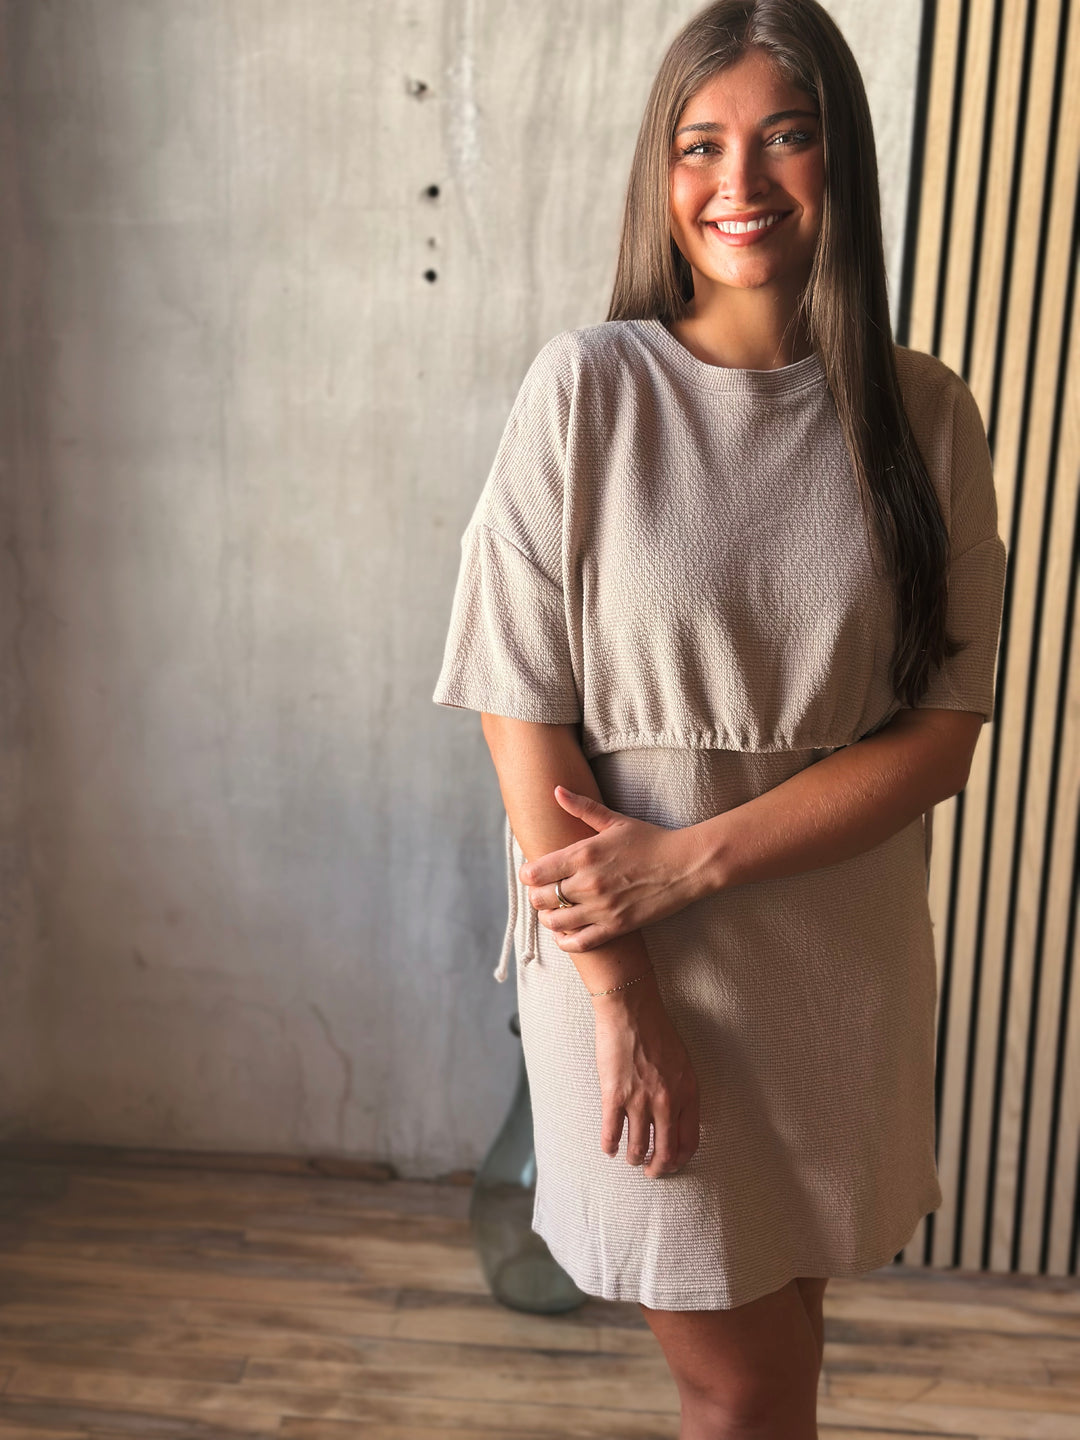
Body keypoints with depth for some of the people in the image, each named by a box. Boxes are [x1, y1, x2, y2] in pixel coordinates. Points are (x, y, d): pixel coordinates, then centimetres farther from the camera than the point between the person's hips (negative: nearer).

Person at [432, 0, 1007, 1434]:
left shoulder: (924, 415, -2)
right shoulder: (589, 386, -10)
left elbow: (941, 734, -6)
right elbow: (523, 707, -11)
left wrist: (689, 857, -17)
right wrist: (620, 995, -13)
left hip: (842, 950, 3)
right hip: (623, 950, -2)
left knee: (786, 1309, 20)